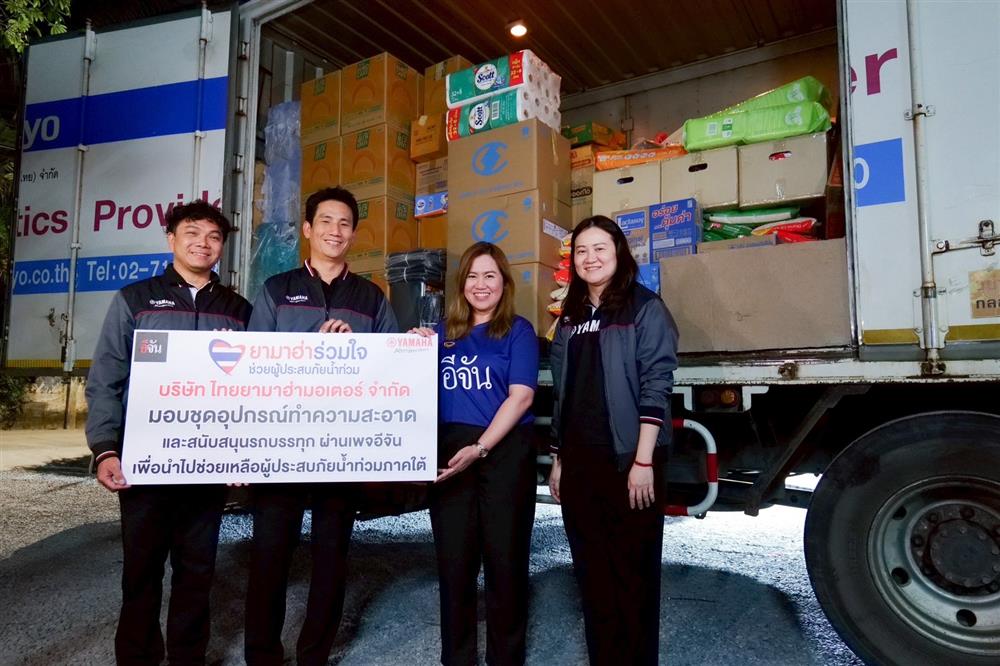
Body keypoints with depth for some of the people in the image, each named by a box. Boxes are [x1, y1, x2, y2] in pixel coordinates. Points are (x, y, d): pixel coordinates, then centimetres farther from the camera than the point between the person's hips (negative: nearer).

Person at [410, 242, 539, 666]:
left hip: (504, 452, -3)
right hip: (448, 453, 4)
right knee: (453, 560, 9)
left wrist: (479, 448, -18)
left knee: (504, 558, 6)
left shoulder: (518, 330, 1)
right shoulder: (443, 332, 12)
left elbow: (521, 396, -9)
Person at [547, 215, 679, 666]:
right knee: (591, 571, 13)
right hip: (580, 461, 6)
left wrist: (643, 461, -18)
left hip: (628, 460, -5)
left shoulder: (646, 308, -4)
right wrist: (557, 460, 13)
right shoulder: (570, 317, 14)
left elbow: (655, 388, -12)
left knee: (632, 572, 4)